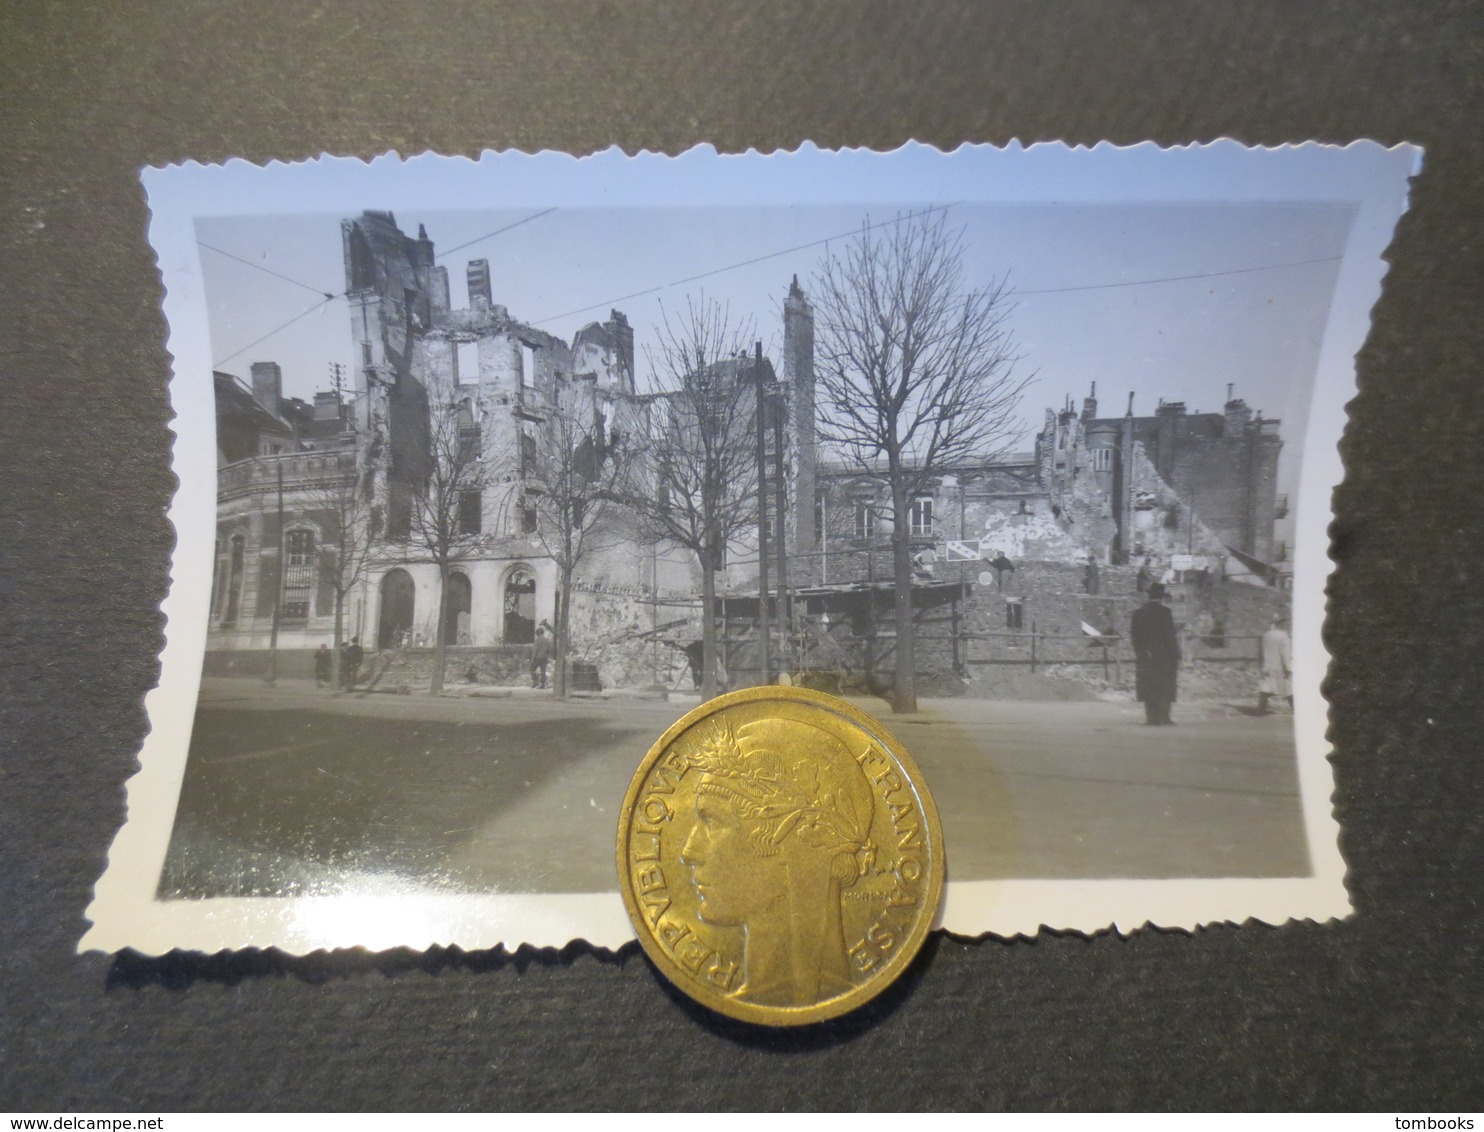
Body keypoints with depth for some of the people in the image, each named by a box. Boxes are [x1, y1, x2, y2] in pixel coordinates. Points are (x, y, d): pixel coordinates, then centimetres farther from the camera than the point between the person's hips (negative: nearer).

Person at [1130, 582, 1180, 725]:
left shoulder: (1138, 613, 5)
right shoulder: (1165, 612, -8)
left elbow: (1133, 636, 6)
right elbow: (1171, 636, -9)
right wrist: (1176, 655, -5)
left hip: (1144, 658, 3)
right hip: (1164, 656, -3)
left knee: (1148, 688, 6)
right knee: (1165, 688, 5)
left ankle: (1151, 718, 4)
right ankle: (1164, 716, 3)